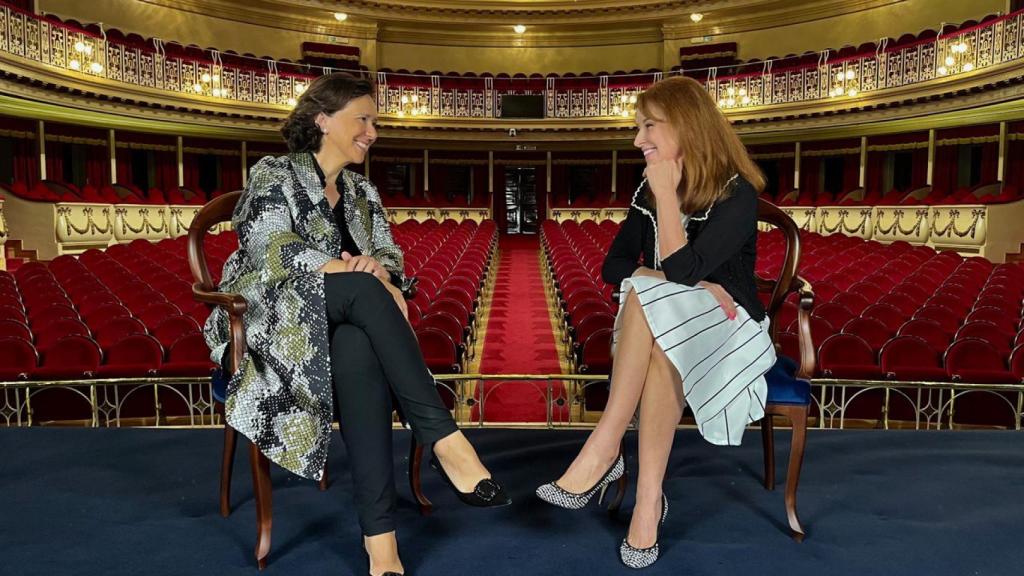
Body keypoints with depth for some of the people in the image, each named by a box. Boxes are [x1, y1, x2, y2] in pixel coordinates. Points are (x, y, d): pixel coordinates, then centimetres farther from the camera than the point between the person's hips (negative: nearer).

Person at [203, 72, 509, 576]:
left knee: (359, 352, -35)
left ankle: (379, 533, -40)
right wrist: (366, 277, -22)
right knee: (362, 287, -34)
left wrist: (380, 268, -16)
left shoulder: (361, 191, 21)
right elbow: (272, 250, -12)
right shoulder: (273, 174, 4)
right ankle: (443, 439, -38)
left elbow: (389, 255, 11)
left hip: (345, 323, 4)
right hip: (277, 319, -3)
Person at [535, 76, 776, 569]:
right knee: (659, 350, -34)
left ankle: (604, 448, -32)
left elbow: (682, 268, -24)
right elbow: (612, 267, 0)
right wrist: (693, 285, -14)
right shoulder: (647, 192, 7)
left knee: (650, 300, -36)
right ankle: (649, 499, -33)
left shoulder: (736, 195, -12)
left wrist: (667, 195, -15)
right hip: (662, 325, 4)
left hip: (726, 327, -4)